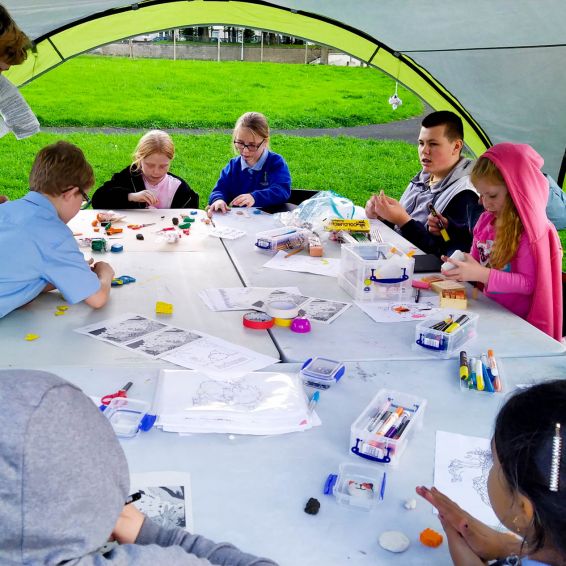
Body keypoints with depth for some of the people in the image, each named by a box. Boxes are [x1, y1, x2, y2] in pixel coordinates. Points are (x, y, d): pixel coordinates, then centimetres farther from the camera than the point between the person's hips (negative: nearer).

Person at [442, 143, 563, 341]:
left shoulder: (531, 230, -13)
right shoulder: (486, 220, 8)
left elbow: (528, 283, -17)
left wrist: (481, 274, -25)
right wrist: (459, 266, -2)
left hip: (517, 320, -7)